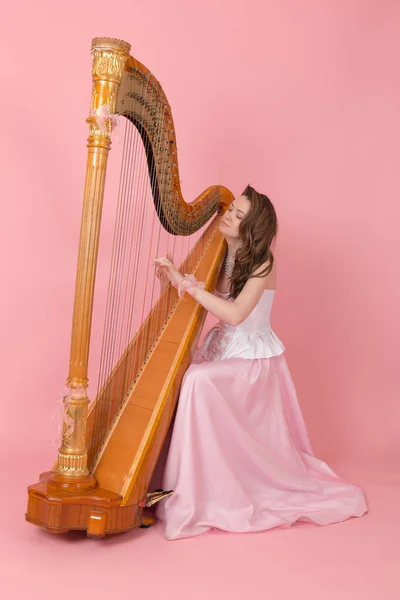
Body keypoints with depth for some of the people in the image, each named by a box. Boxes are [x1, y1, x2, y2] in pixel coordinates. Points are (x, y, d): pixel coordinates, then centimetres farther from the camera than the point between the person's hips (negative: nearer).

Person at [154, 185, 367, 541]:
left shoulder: (262, 264, -14)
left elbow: (235, 314, -27)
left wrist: (188, 284, -27)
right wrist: (174, 277, -9)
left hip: (253, 360, -7)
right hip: (220, 351, 7)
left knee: (200, 381, -31)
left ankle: (199, 499, -22)